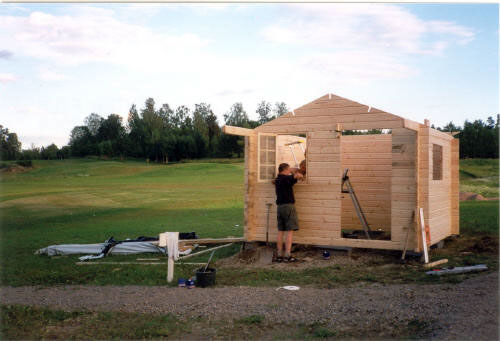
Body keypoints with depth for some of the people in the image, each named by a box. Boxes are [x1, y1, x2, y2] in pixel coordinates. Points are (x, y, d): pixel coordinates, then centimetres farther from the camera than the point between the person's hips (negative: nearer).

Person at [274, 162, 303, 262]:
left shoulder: (277, 179, 14)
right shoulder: (286, 178, -9)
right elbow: (297, 175, -23)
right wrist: (300, 175, 1)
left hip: (280, 206, 8)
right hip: (288, 205, -8)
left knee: (280, 231, 8)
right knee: (290, 231, -7)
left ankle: (279, 255, 9)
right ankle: (287, 255, -12)